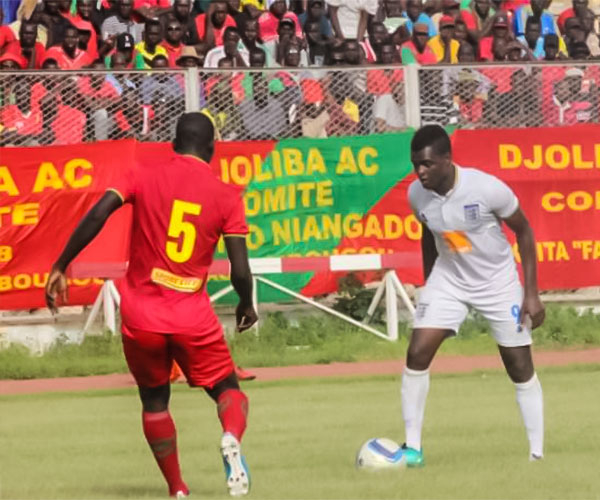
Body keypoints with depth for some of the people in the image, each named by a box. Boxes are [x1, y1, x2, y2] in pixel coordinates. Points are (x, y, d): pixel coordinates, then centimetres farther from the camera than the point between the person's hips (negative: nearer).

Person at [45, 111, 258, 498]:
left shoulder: (145, 176, 2)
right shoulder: (226, 196, 1)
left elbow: (98, 215, -12)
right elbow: (240, 270, -4)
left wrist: (61, 267, -8)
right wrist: (247, 307, 15)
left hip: (141, 314, 1)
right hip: (193, 316, -1)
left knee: (154, 400, 20)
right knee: (227, 389, 11)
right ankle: (232, 436, -23)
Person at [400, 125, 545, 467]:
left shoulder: (487, 188, -27)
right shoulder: (417, 194, -14)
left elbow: (524, 231, -12)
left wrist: (532, 294, -14)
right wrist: (428, 284, 13)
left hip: (498, 282, -3)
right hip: (449, 280, 3)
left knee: (521, 369, 0)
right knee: (417, 354, -11)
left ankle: (537, 454, 12)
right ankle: (413, 448, -2)